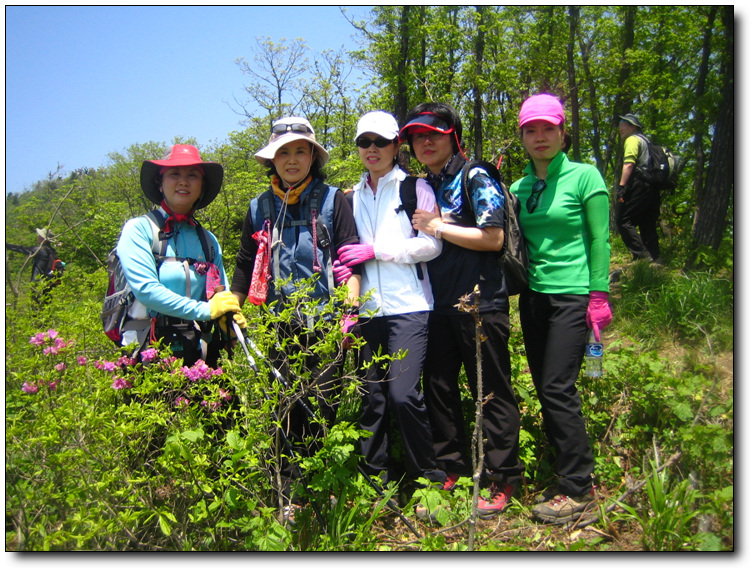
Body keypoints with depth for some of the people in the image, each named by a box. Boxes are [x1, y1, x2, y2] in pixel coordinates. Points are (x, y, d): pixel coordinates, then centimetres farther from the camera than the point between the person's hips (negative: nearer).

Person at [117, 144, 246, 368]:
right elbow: (145, 289, -14)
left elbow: (223, 296, 12)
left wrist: (230, 315, -11)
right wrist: (205, 310, -18)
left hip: (199, 353, 4)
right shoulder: (139, 229, -3)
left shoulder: (208, 240, 10)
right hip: (150, 350, -4)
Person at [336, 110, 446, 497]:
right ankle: (375, 477, 21)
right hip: (368, 309, 5)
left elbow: (431, 244, -7)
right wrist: (347, 264, 4)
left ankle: (426, 476, 7)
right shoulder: (354, 197, 18)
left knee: (403, 394, -13)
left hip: (408, 306, -5)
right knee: (371, 397, 7)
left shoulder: (415, 188, 3)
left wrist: (376, 250, -11)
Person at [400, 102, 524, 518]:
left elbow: (493, 238, -15)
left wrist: (438, 227, -12)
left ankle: (502, 477, 15)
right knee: (438, 388, 12)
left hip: (480, 304, -7)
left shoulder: (475, 178, -5)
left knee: (490, 392, 1)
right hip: (438, 307, 7)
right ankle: (450, 467, 29)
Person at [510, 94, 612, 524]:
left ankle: (577, 488, 5)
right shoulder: (519, 187, 11)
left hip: (572, 295, -6)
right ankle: (572, 473, 24)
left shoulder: (584, 176, -4)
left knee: (557, 388, -9)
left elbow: (600, 240, -6)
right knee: (546, 389, 9)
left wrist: (599, 296, -10)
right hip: (533, 295, 6)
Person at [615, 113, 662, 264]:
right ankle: (655, 259, 8)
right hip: (652, 188, 9)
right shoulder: (645, 141, 28)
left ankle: (641, 255, -19)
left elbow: (629, 164, -14)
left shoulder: (632, 139, 0)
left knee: (624, 220, -10)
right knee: (648, 225, 10)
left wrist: (621, 186, -21)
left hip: (639, 185, -9)